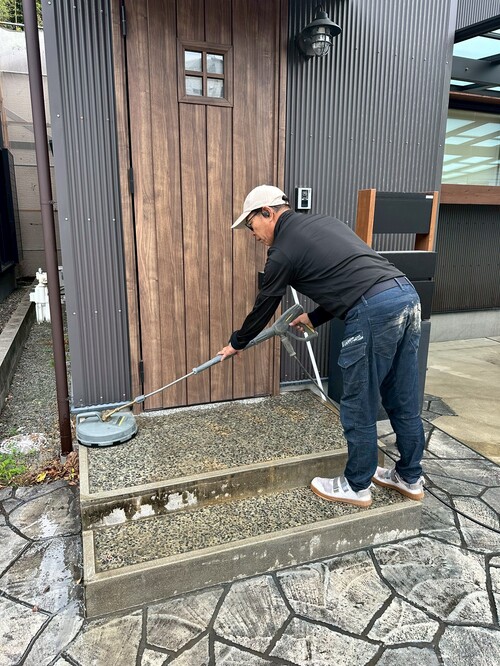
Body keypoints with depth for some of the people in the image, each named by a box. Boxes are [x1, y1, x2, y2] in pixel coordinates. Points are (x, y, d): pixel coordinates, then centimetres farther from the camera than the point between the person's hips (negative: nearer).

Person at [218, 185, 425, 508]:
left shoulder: (285, 249, 1)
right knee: (404, 403, 19)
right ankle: (410, 478, 36)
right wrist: (314, 318, 37)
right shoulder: (324, 222, 25)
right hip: (407, 294, 9)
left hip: (375, 311, -9)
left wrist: (237, 343, 29)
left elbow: (264, 306, 12)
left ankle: (357, 487, 25)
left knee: (359, 408, 7)